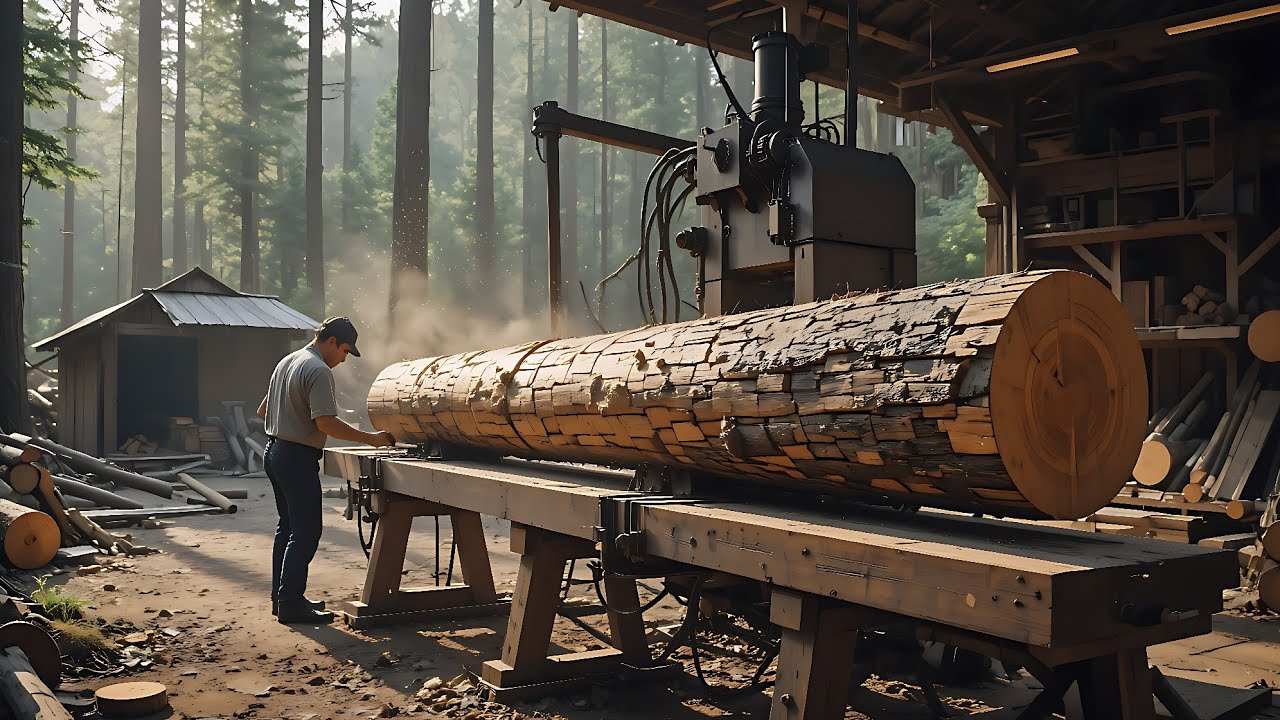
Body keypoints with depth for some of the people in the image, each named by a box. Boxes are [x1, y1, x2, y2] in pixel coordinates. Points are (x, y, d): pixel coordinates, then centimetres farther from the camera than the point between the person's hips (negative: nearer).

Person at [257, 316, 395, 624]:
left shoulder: (287, 362, 15)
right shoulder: (319, 371, -16)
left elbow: (263, 411, 22)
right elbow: (326, 422, -23)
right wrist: (369, 438, -19)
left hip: (275, 451, 10)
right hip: (298, 458, -10)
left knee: (287, 527, 16)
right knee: (306, 532, -6)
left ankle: (281, 597, 22)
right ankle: (290, 604, -3)